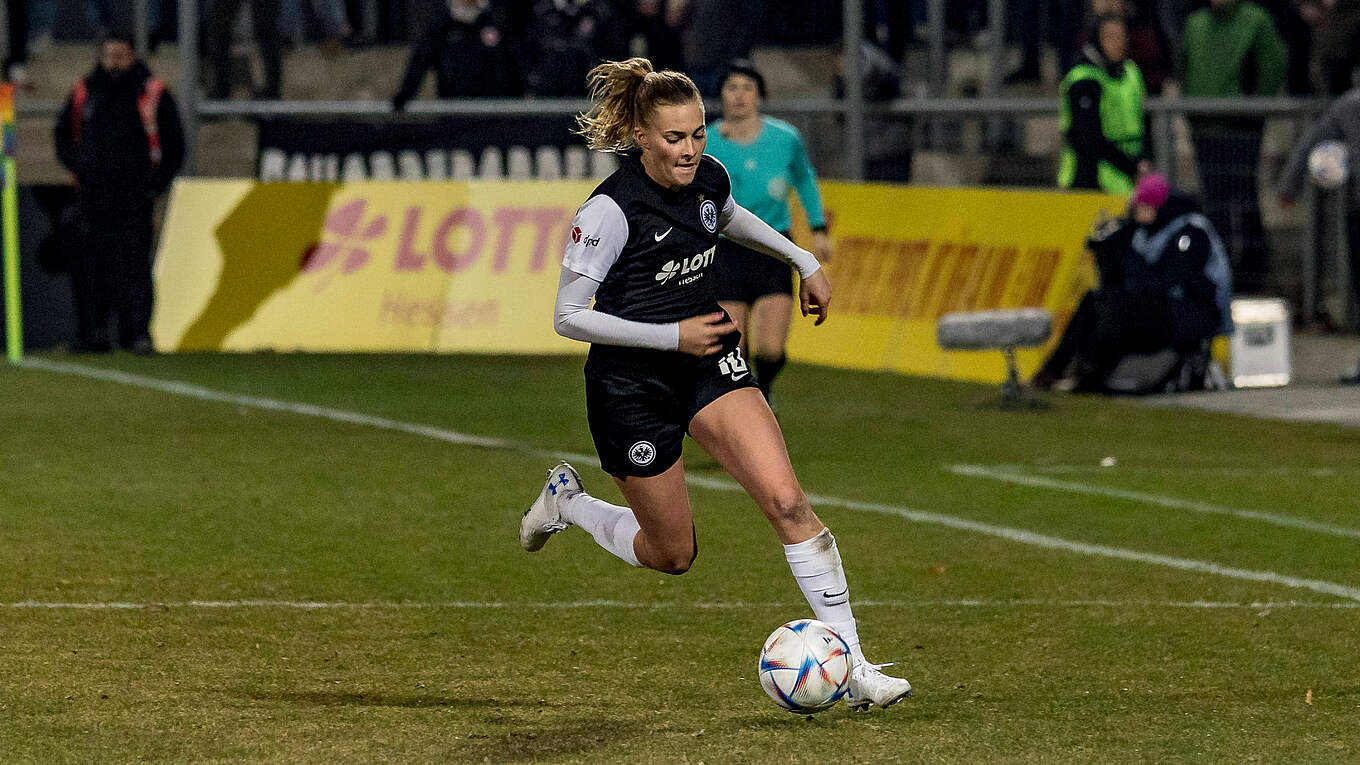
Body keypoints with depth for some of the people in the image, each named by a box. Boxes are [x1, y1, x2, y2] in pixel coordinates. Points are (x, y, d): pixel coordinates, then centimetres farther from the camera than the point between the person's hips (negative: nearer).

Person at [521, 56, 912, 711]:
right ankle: (567, 501, 38)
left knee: (788, 503, -14)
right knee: (672, 556, 8)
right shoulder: (611, 210, -23)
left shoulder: (709, 179, -4)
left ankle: (852, 669, -14)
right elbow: (569, 317, -18)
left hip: (709, 362, 5)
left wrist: (804, 261, 22)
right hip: (631, 384, -5)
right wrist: (671, 336, -22)